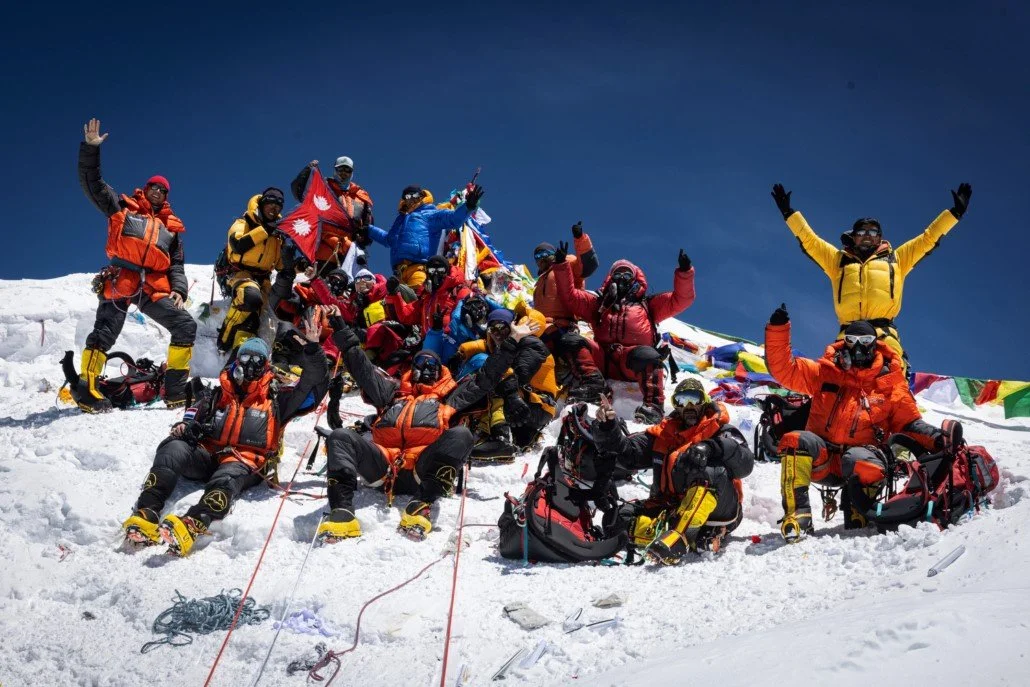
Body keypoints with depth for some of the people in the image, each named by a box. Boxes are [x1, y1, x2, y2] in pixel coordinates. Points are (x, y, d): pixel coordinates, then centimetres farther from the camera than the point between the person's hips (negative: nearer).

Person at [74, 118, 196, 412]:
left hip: (154, 287, 4)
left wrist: (179, 289, 3)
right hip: (121, 280, -3)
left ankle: (174, 390, -5)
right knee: (105, 333, -13)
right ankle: (86, 389, -10)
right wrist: (90, 149, -2)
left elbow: (176, 264, 22)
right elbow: (93, 183, 10)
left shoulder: (170, 227, 25)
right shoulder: (123, 207, 18)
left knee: (186, 326, -8)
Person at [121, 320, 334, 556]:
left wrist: (311, 350, 3)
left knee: (228, 478, -38)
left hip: (245, 463, -3)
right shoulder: (218, 395, 31)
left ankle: (192, 525, -66)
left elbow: (315, 385, 16)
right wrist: (184, 427, -2)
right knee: (173, 447, -28)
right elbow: (196, 416, 22)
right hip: (206, 454, 3)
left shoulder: (275, 400, 25)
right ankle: (147, 512, -46)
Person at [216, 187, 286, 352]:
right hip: (242, 272, -6)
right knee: (251, 296, -35)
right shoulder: (244, 223, -1)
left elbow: (280, 264, 20)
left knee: (252, 316, -13)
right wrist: (264, 230, -25)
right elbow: (238, 245, -23)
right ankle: (226, 338, -23)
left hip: (263, 278, 6)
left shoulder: (277, 231, 17)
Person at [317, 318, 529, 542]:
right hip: (383, 467, 2)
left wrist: (511, 342, 26)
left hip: (422, 471, -1)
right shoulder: (394, 391, 38)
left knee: (461, 435, -29)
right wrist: (342, 329, 28)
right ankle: (342, 511, -40)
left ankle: (421, 505, -41)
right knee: (341, 436, -22)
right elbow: (362, 368, 33)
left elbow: (485, 378, 31)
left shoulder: (450, 395, 35)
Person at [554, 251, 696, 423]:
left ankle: (653, 405, -44)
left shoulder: (648, 304, 30)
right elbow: (569, 295, 24)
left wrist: (684, 272, 6)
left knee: (648, 355, -38)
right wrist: (561, 266, 14)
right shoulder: (599, 302, 34)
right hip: (603, 359, 2)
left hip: (632, 362, -2)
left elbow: (680, 299, 21)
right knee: (572, 341, -24)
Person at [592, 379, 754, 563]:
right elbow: (627, 452, 5)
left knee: (713, 471, -32)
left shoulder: (720, 431, 5)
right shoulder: (663, 434, 17)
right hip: (671, 510, 4)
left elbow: (745, 464, -13)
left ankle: (678, 536, -47)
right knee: (625, 516, -20)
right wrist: (607, 427, -13)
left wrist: (711, 447, -28)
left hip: (718, 512, -4)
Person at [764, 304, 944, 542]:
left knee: (863, 462, -38)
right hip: (821, 458, 1)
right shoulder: (825, 372, 10)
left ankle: (857, 518, -12)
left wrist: (935, 438, -8)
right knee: (795, 442, -31)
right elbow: (784, 368, 3)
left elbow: (909, 422, 12)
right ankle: (797, 515, -29)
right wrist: (778, 329, -9)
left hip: (861, 453, -1)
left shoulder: (891, 383, 11)